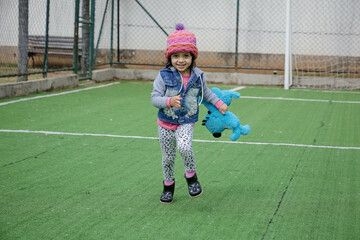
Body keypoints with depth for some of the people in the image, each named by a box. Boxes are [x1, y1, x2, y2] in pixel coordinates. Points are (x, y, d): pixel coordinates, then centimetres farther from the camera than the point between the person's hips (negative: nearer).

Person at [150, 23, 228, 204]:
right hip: (166, 122, 1)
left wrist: (219, 103, 8)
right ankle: (168, 185, 36)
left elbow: (205, 92, 17)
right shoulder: (164, 76, -12)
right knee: (168, 157, 11)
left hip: (186, 122, 0)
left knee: (184, 147, -28)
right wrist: (169, 101, -31)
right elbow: (154, 98, -14)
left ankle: (191, 176, -1)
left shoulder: (197, 76, -4)